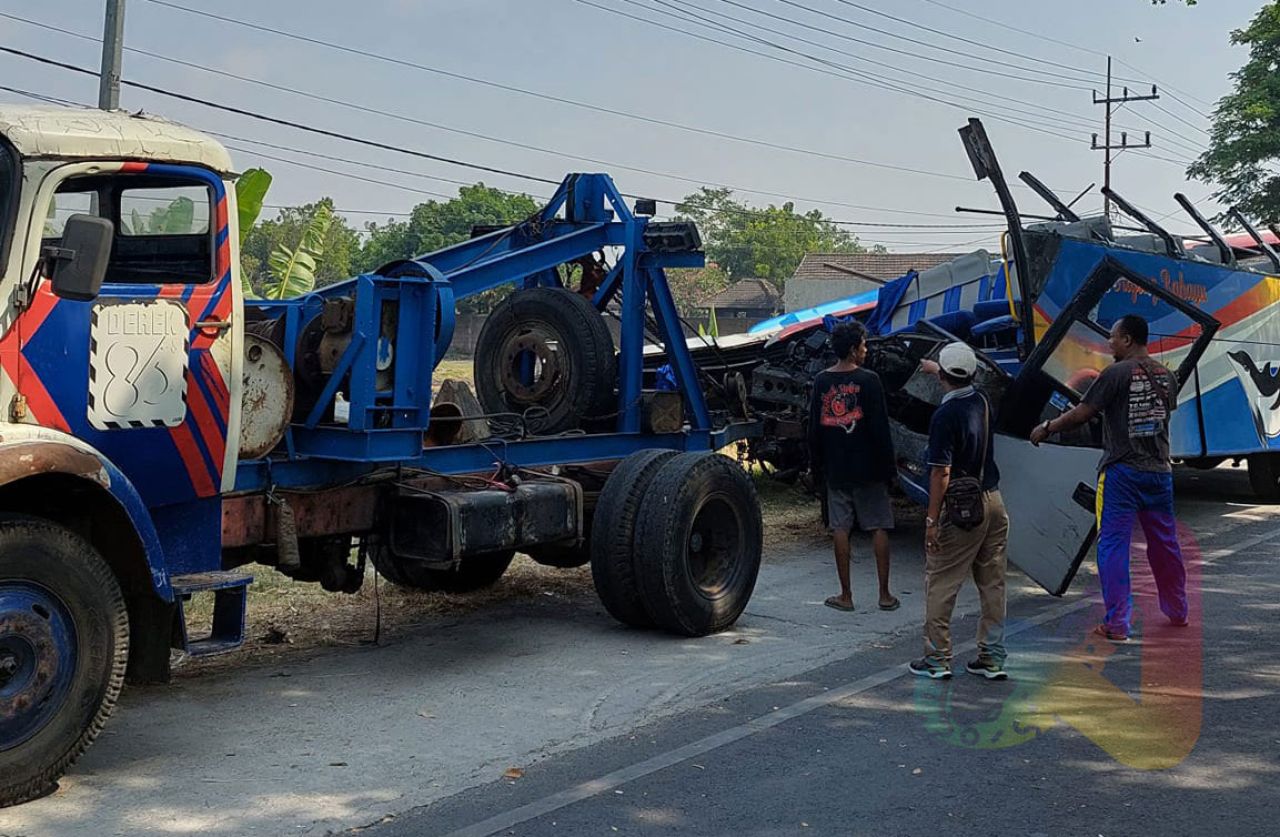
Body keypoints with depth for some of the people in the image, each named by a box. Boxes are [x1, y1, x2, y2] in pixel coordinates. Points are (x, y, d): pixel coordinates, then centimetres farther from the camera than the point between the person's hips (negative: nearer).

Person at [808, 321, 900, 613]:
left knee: (840, 529, 6)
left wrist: (816, 468, 15)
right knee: (878, 528, 6)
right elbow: (880, 428, -10)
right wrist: (889, 466, -2)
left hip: (835, 470, 3)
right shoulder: (868, 380, -9)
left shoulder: (821, 381, 2)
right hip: (868, 468, -3)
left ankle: (845, 595, 8)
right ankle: (885, 595, 9)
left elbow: (814, 429, 6)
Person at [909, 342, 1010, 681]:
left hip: (961, 508, -7)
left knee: (940, 583, 3)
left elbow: (941, 472, -18)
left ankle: (937, 658, 6)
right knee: (993, 583, 10)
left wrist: (932, 519, -14)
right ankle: (992, 659, 14)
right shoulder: (982, 402, 7)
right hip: (993, 502, 7)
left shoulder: (945, 414, -15)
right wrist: (933, 371, 50)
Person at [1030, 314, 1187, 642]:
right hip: (1159, 470, 6)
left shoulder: (1116, 374, -12)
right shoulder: (1166, 375, 7)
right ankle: (1177, 611, 32)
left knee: (1113, 544, -1)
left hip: (1121, 471, -6)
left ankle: (1117, 623, -3)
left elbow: (1080, 414, -11)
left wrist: (1047, 427, 4)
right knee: (1164, 541, 18)